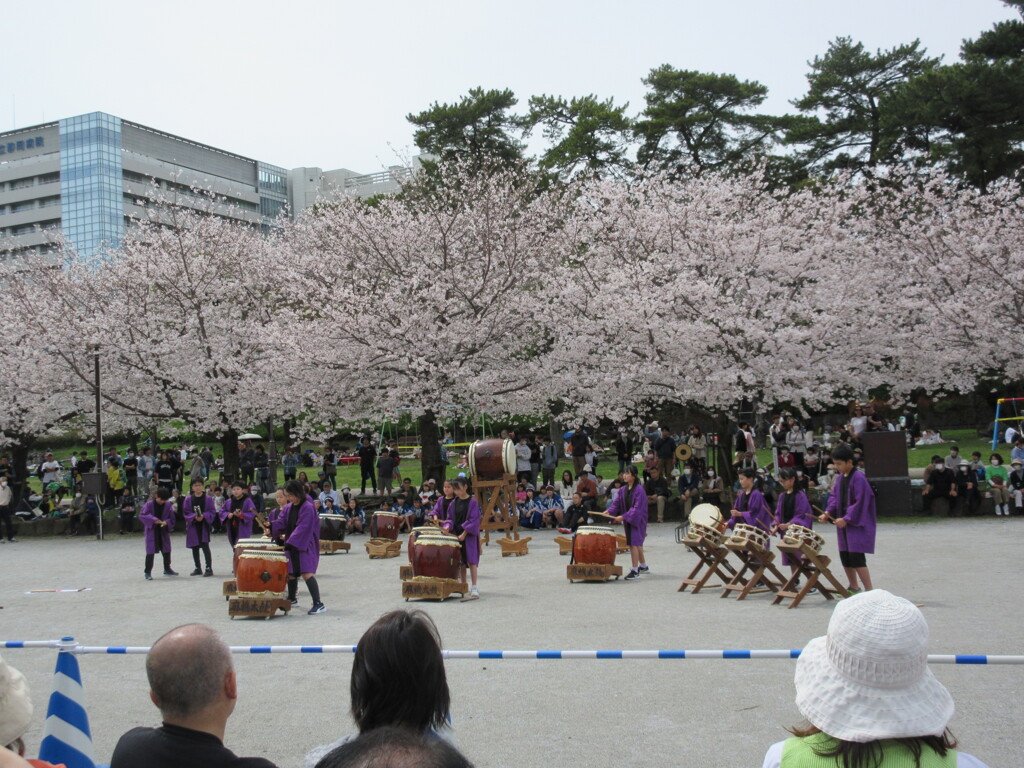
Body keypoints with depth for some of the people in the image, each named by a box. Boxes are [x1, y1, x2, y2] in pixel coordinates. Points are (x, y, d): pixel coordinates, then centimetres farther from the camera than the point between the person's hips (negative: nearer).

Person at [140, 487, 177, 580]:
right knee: (150, 552, -6)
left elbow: (171, 518, 3)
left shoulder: (168, 505, -2)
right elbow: (142, 515, -15)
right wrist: (154, 520, -24)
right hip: (151, 531, -4)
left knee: (166, 550, 14)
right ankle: (147, 572, 3)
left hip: (164, 531, 4)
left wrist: (166, 522, -19)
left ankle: (167, 569, 33)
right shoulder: (150, 504, -11)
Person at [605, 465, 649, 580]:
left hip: (637, 520, -7)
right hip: (627, 520, 7)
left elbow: (637, 508, -21)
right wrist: (609, 511, -13)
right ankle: (643, 566, 34)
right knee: (637, 544, 18)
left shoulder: (639, 490, -17)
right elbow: (616, 503, 6)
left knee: (634, 544, -12)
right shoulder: (623, 490, 6)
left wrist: (624, 516, -26)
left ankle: (635, 570, -8)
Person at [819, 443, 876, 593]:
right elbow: (834, 497, 15)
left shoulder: (858, 478, -15)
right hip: (843, 524, 8)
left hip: (857, 524, -8)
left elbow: (861, 502, -18)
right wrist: (828, 513, -1)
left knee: (856, 558, -13)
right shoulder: (840, 478, 9)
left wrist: (847, 519, -19)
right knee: (845, 557, 12)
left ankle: (869, 590, -9)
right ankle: (854, 587, 26)